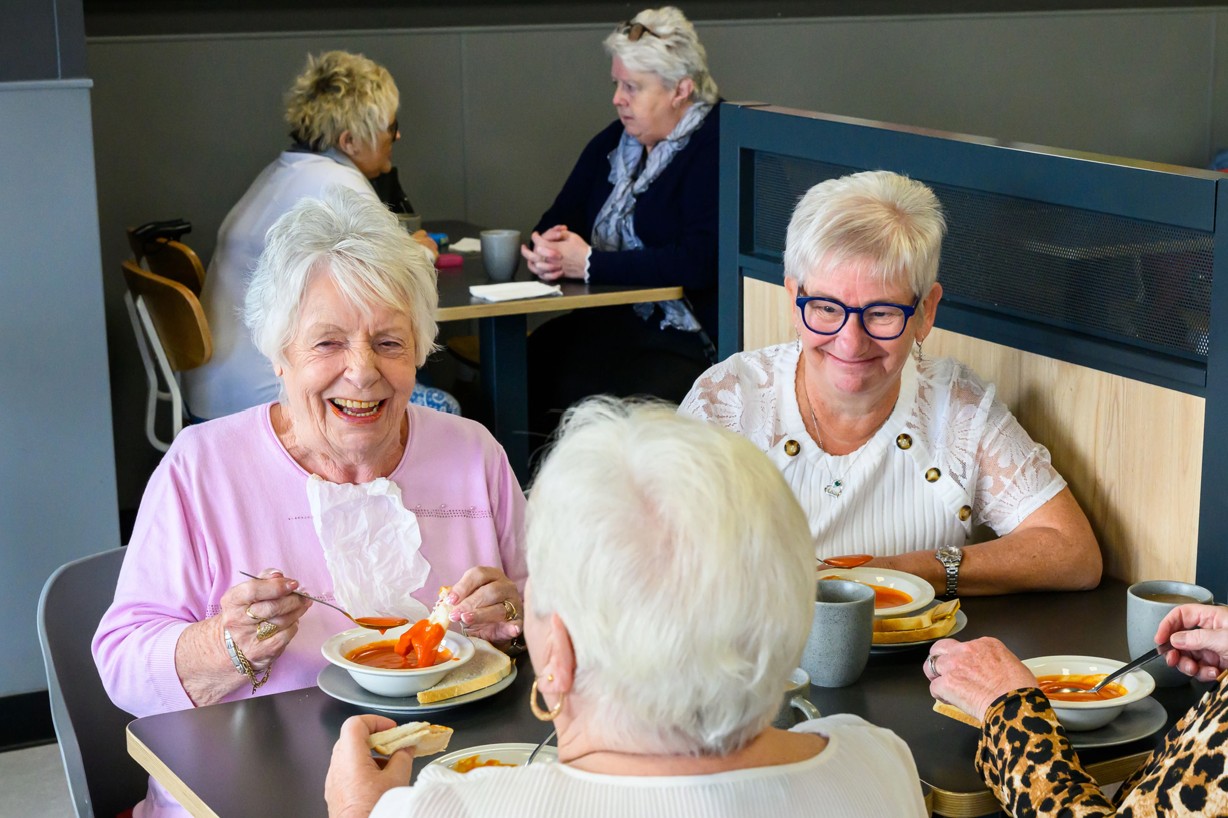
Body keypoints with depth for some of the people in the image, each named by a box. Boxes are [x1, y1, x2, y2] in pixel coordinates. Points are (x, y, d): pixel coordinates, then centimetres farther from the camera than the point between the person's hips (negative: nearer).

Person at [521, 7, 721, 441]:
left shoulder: (716, 149, -11)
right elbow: (558, 219, 18)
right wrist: (549, 248, -8)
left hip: (688, 340, -7)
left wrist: (589, 263, -18)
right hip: (607, 323, 8)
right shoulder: (613, 142, 14)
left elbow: (698, 262, -22)